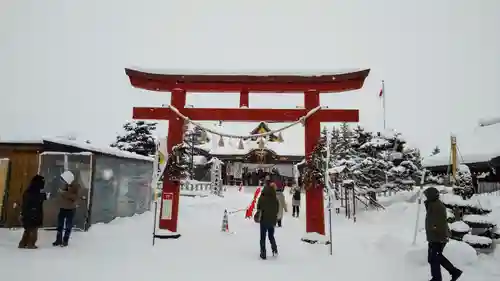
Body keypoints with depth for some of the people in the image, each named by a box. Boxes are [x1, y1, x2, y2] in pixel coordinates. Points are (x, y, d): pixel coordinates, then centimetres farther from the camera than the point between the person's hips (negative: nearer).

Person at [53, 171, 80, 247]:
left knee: (68, 226, 4)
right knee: (60, 225, 11)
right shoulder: (66, 185, 6)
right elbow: (63, 195, 19)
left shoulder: (75, 186, -13)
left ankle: (65, 241, 12)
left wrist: (64, 193, -27)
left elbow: (75, 197, -25)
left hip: (70, 209, -7)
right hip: (62, 208, 7)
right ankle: (58, 240, 21)